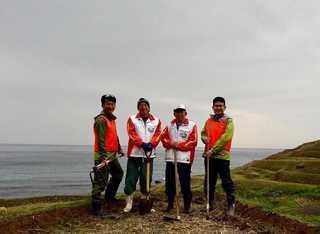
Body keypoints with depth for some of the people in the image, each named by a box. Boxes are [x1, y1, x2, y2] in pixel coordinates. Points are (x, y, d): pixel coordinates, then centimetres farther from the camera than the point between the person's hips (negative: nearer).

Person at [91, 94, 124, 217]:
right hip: (103, 155, -10)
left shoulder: (112, 118, 16)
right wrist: (104, 156, -27)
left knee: (118, 174, 23)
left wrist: (119, 149, 25)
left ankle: (109, 196, 39)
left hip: (112, 154, 10)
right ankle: (96, 208, 4)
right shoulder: (101, 119, -14)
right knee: (100, 182, -5)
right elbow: (101, 140, -22)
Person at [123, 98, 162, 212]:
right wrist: (142, 144, -20)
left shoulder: (156, 121, 7)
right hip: (134, 154, -2)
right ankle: (129, 202, 13)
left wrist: (151, 144, -18)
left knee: (146, 179, 8)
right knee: (131, 178, 1)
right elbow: (132, 134, -8)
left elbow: (157, 134, 0)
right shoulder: (132, 119, 1)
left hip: (149, 154, 2)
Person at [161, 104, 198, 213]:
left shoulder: (192, 125, -2)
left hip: (185, 159, -4)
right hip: (170, 158, 4)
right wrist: (170, 143, -11)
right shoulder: (170, 125, 12)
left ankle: (187, 206, 15)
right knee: (169, 183, 11)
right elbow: (163, 137, 9)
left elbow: (193, 142, -8)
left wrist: (178, 145, -14)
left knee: (185, 184, 1)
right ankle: (170, 204, 26)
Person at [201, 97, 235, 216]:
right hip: (209, 155, 6)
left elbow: (226, 137, -14)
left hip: (222, 156, -6)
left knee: (226, 181, -2)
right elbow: (203, 133, 21)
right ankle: (210, 204, 27)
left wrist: (213, 150, -17)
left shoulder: (228, 121, -4)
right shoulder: (209, 121, 13)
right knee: (209, 181, 14)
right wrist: (205, 138, -4)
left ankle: (231, 205, 12)